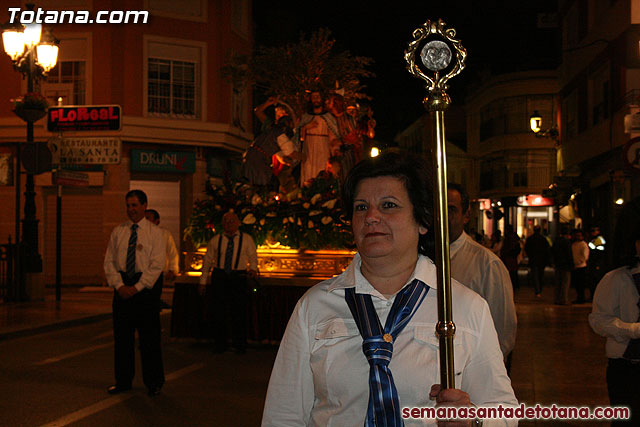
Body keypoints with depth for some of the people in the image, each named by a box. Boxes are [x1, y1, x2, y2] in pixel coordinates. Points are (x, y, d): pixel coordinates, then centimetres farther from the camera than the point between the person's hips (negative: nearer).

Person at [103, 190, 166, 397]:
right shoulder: (117, 232, 9)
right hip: (122, 285, 4)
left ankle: (153, 383, 12)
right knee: (122, 336, 7)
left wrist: (137, 287, -15)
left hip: (147, 286, -3)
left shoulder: (155, 232, -2)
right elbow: (109, 261, 6)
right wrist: (119, 285, -8)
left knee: (149, 337, 1)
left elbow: (157, 265, -8)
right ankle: (123, 381, 19)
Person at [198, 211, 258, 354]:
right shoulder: (215, 240, 6)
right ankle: (220, 345, 18)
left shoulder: (246, 239, 4)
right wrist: (203, 281, 8)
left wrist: (253, 269, -10)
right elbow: (207, 261, 10)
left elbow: (253, 256, 11)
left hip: (238, 277, -1)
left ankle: (240, 345, 13)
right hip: (219, 277, 1)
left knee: (239, 312, 0)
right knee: (219, 312, 4)